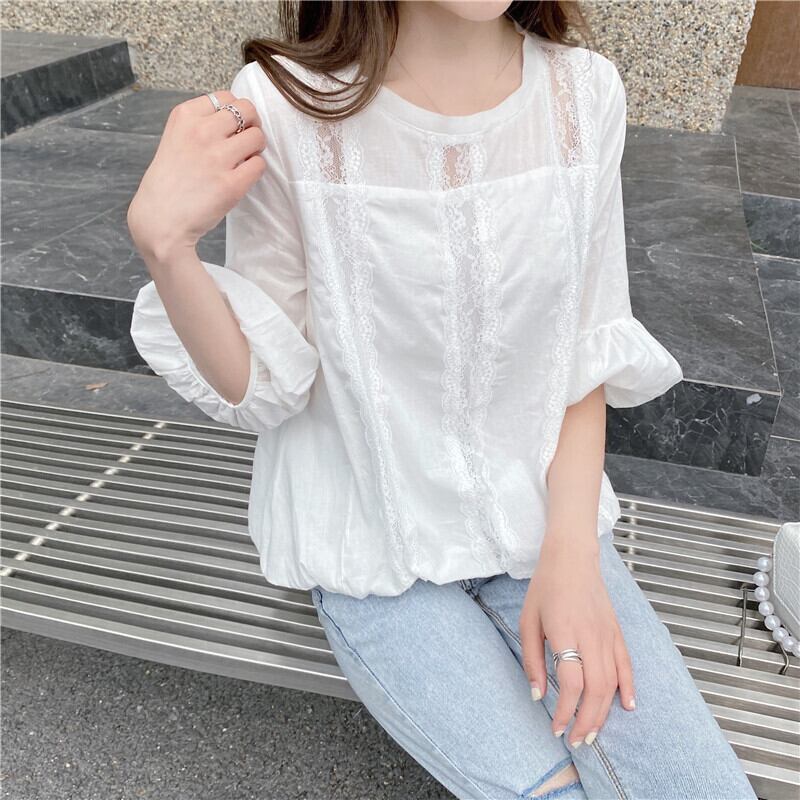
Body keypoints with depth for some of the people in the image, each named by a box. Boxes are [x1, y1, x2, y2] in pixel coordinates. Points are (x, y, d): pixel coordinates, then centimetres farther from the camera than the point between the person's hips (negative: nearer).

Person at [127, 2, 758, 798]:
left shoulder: (586, 93, -6)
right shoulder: (283, 108, -14)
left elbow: (585, 352, -1)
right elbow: (261, 389, -9)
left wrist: (572, 549, -10)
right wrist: (162, 240, -25)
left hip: (539, 511, 3)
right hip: (376, 543, -2)